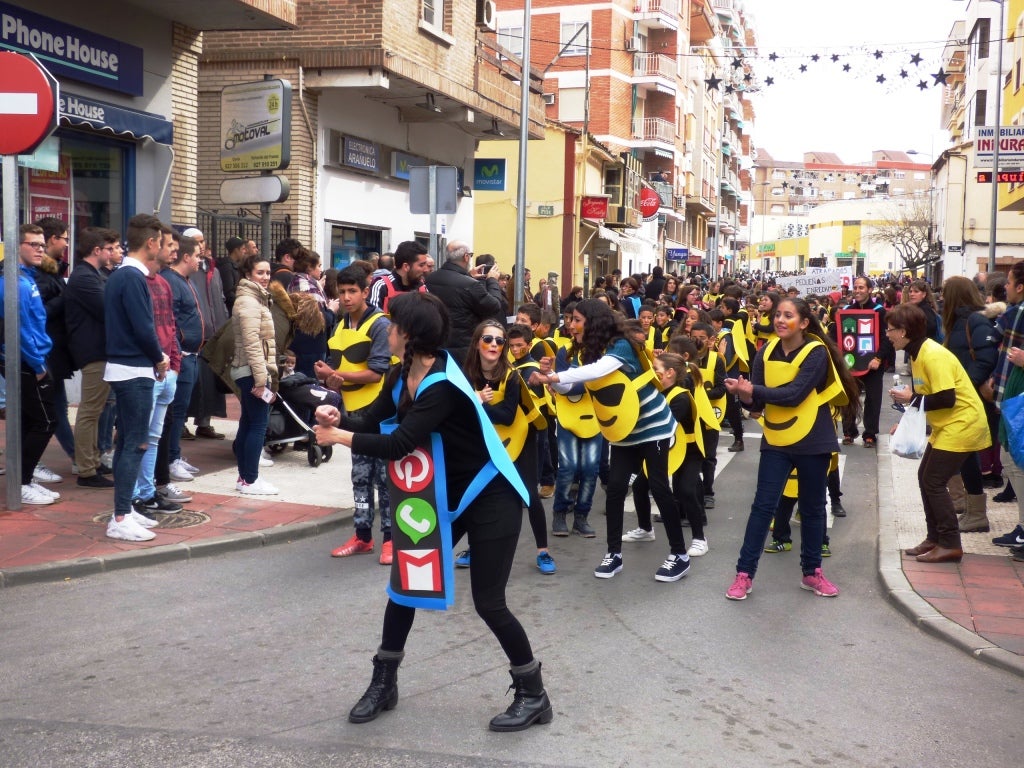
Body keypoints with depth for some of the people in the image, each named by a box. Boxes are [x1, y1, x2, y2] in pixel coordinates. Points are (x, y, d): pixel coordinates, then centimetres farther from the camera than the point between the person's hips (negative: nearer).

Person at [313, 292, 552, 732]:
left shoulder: (443, 386, -29)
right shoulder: (402, 376, -1)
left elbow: (397, 445, -32)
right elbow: (374, 421, 2)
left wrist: (338, 438, -20)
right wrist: (338, 419, -20)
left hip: (490, 498, -9)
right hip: (446, 497, 9)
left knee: (488, 602, -5)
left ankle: (533, 695, 14)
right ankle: (383, 683, 23)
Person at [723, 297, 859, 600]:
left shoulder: (816, 352, -13)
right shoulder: (766, 353, -1)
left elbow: (795, 394, -24)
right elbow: (757, 402, -3)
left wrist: (753, 389, -26)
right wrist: (744, 395, -24)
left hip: (812, 442, -2)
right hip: (776, 442, 2)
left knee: (812, 508, 12)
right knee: (763, 506, 0)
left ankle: (812, 572, 26)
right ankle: (744, 574, 4)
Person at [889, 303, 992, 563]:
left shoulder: (933, 356, -23)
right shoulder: (918, 354, 8)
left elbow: (946, 399, -26)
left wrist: (911, 399, -17)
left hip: (962, 425, -10)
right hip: (946, 426, 10)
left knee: (934, 482, -8)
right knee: (925, 477, 11)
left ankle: (950, 545, 0)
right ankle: (935, 538, 20)